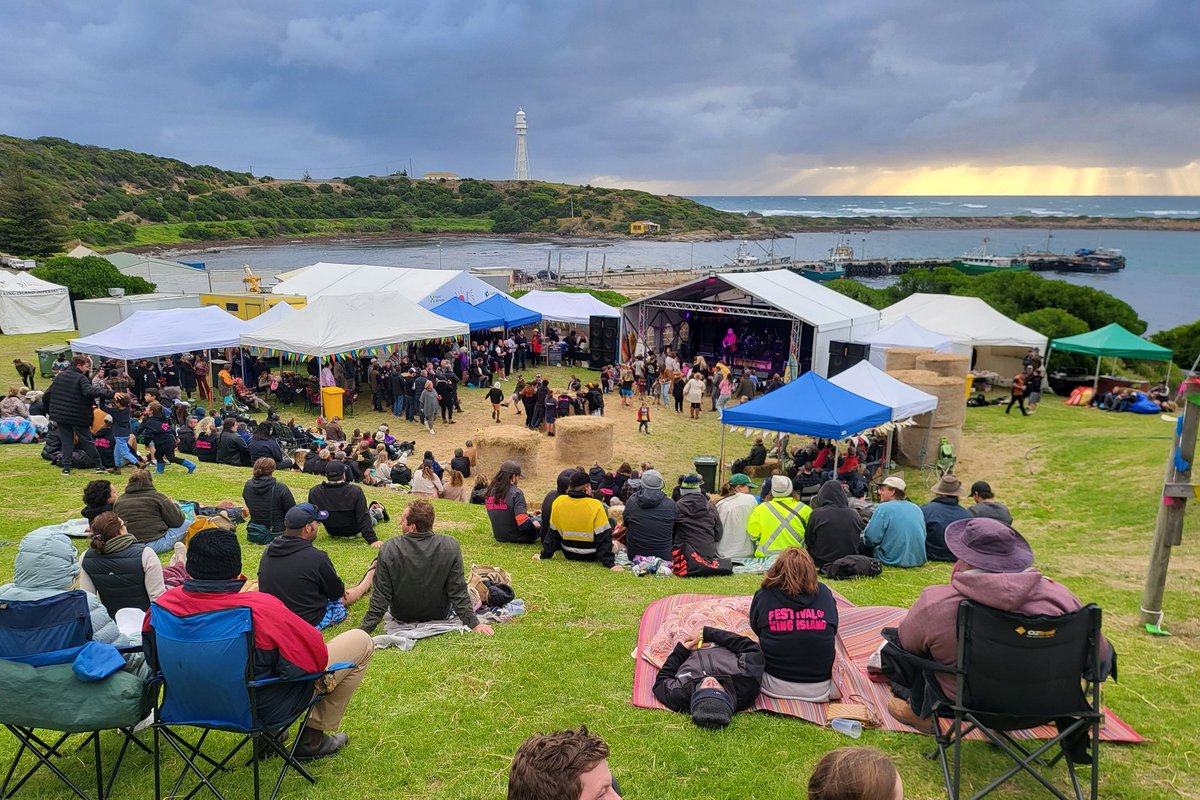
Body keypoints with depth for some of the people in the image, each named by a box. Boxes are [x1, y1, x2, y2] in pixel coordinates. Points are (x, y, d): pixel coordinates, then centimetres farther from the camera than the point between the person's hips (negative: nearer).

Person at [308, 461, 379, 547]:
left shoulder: (314, 492, -21)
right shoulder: (355, 491, -29)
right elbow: (363, 519, -28)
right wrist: (372, 540, -23)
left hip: (332, 533, 3)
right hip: (354, 532, -3)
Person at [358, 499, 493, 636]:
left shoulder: (389, 549, -25)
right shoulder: (450, 546, -24)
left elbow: (380, 595, -19)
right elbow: (458, 591, -19)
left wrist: (366, 627, -9)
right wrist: (473, 623, -10)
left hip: (401, 616, 0)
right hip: (439, 614, 0)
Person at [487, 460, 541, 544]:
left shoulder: (490, 491, 2)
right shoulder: (516, 493, -20)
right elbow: (523, 524, -27)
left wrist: (528, 514, 18)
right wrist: (534, 524, -5)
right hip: (517, 538, -7)